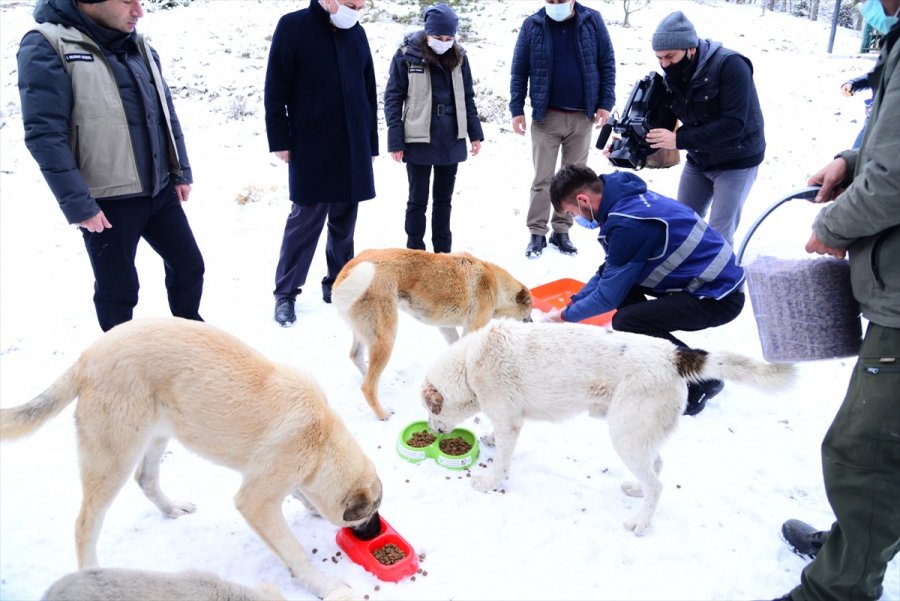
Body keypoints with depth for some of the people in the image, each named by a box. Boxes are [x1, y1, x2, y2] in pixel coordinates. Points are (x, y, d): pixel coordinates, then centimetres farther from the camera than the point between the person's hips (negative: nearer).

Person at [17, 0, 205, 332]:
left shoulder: (138, 45, 7)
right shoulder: (47, 46, -14)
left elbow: (166, 112, 14)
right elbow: (45, 135, -18)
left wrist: (181, 171, 11)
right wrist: (77, 204, -20)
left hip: (160, 190, 6)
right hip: (107, 201, -6)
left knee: (188, 263, 15)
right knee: (118, 289, 7)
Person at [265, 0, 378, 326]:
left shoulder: (357, 33, 10)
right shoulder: (293, 26, -4)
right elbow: (276, 90, -5)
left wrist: (371, 142, 12)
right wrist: (280, 140, -9)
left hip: (353, 149, 5)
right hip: (310, 149, -4)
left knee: (344, 221, 9)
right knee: (305, 221, -1)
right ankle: (285, 292, 11)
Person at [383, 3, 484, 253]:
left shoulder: (458, 56, 5)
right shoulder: (407, 55, -7)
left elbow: (467, 97, 12)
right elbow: (393, 98, -6)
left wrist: (475, 133, 7)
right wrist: (395, 141, -11)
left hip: (451, 140, 4)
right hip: (419, 141, -4)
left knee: (444, 198, 14)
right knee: (418, 200, 5)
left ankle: (443, 253, 25)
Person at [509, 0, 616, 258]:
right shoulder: (532, 25, 0)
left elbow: (607, 63, 4)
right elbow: (519, 71, 2)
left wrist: (606, 103, -2)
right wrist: (516, 109, -3)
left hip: (582, 117, 1)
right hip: (546, 116, -1)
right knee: (542, 178, 1)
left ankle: (562, 231, 18)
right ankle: (537, 233, 9)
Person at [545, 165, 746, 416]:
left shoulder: (628, 223, -26)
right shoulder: (628, 199, 5)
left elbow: (609, 295, -17)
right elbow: (609, 270, 15)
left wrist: (566, 316, -2)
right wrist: (574, 302, 11)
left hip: (719, 296, -10)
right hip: (717, 276, 10)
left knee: (626, 323, -21)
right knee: (621, 275, 10)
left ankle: (701, 382, -2)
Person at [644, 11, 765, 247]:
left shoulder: (730, 65, -24)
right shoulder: (674, 75, -3)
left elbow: (733, 123, -31)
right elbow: (661, 122, -1)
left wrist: (679, 139, -36)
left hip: (736, 162, -6)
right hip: (698, 161, 7)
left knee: (719, 235, -8)